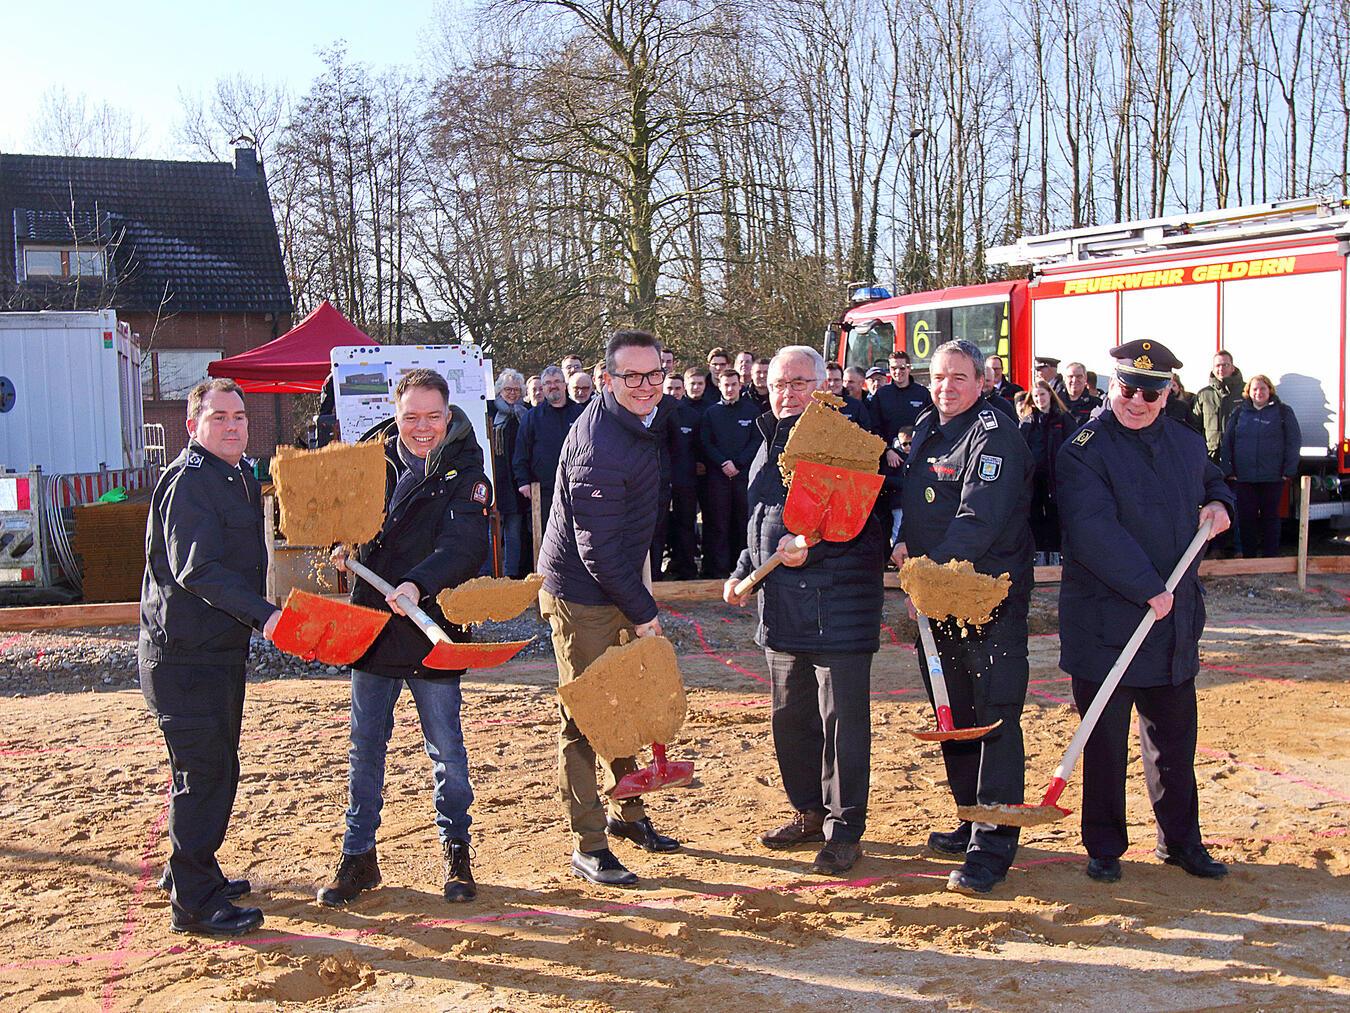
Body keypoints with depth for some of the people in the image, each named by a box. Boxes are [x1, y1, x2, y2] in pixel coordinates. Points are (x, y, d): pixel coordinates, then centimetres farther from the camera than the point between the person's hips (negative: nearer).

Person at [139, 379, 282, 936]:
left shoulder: (238, 478, 15)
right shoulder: (189, 482, -17)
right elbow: (198, 569, -27)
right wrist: (265, 614, -34)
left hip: (220, 649, 10)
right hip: (185, 654, -10)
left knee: (215, 768, 19)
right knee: (204, 772, -5)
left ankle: (192, 872, 35)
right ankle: (194, 903, 4)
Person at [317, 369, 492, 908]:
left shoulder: (466, 473, -8)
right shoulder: (376, 458, 5)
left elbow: (464, 544, -23)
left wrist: (419, 584, -38)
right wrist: (341, 543, 0)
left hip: (432, 631, -4)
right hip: (371, 627, 4)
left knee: (447, 752, 6)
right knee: (365, 749, 11)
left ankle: (456, 853, 24)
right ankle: (358, 858, 23)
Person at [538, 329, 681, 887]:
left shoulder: (632, 424, 6)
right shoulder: (599, 447, -26)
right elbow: (598, 548, -25)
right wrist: (643, 611, -18)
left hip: (615, 590, 10)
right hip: (580, 596, -10)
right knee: (585, 719, -2)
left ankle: (627, 813, 36)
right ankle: (588, 846, 8)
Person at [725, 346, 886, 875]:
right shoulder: (769, 444, 17)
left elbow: (860, 519, -19)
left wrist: (812, 546, -30)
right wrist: (744, 571, 18)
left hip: (838, 606, -8)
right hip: (782, 608, 8)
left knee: (842, 719, 0)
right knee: (789, 717, 16)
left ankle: (844, 830, 11)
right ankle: (809, 812, 33)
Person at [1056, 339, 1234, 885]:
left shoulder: (1187, 443, 9)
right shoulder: (1083, 450, -11)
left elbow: (1213, 482, 30)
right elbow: (1094, 532, -21)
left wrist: (1219, 504, 6)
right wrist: (1148, 590, -24)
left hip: (1175, 620, 6)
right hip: (1106, 623, -6)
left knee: (1174, 736, 15)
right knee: (1105, 740, 4)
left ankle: (1181, 841, 29)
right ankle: (1104, 847, 18)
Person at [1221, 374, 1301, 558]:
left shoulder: (1283, 412, 5)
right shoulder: (1239, 412, 8)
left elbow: (1294, 441, 2)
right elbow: (1227, 441, 7)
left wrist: (1289, 470, -5)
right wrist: (1228, 469, -1)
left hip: (1273, 476, -1)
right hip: (1244, 476, 1)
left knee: (1270, 516, 7)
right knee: (1246, 517, 2)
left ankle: (1270, 555, 14)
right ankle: (1249, 555, 12)